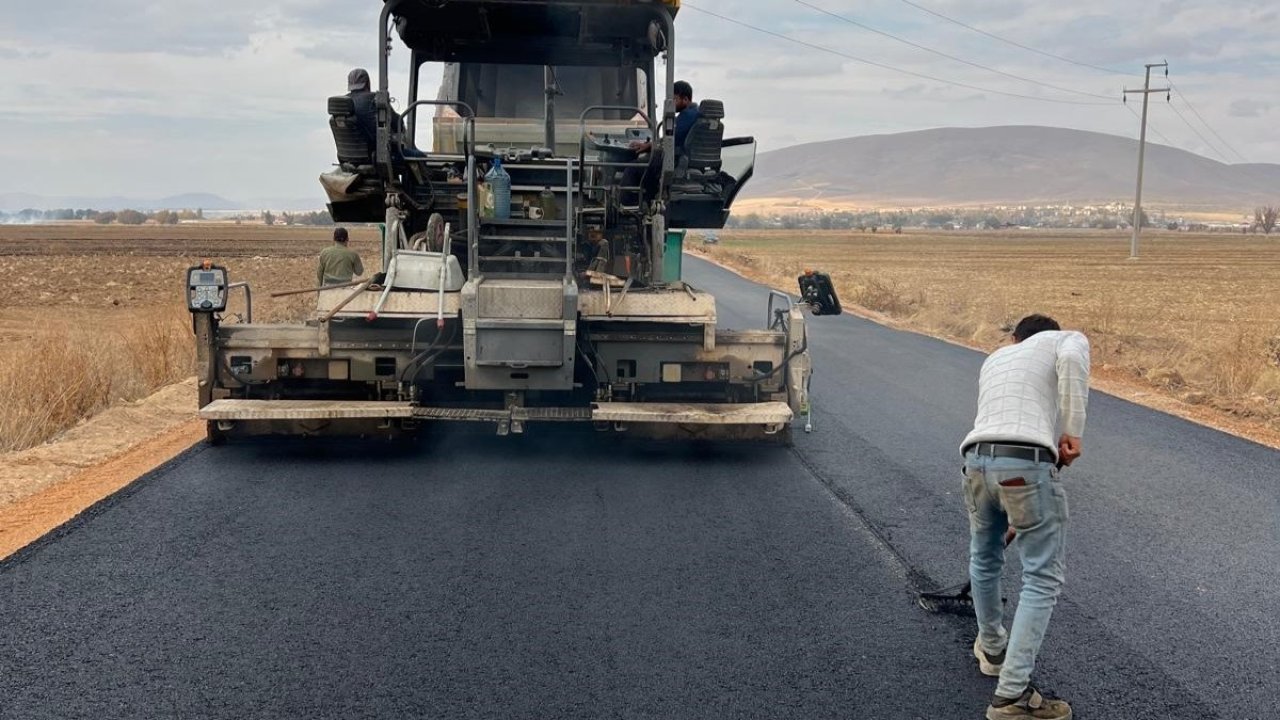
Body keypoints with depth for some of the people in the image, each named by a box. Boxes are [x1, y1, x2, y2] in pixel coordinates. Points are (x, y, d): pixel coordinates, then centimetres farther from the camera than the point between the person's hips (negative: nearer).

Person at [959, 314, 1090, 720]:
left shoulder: (994, 359, 34)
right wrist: (1071, 432, -6)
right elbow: (1071, 360, -10)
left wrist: (1010, 516, 43)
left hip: (976, 460, 6)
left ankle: (992, 650, 45)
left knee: (984, 561, 28)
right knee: (1042, 579, 1)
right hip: (1026, 463, -6)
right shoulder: (1065, 339, 18)